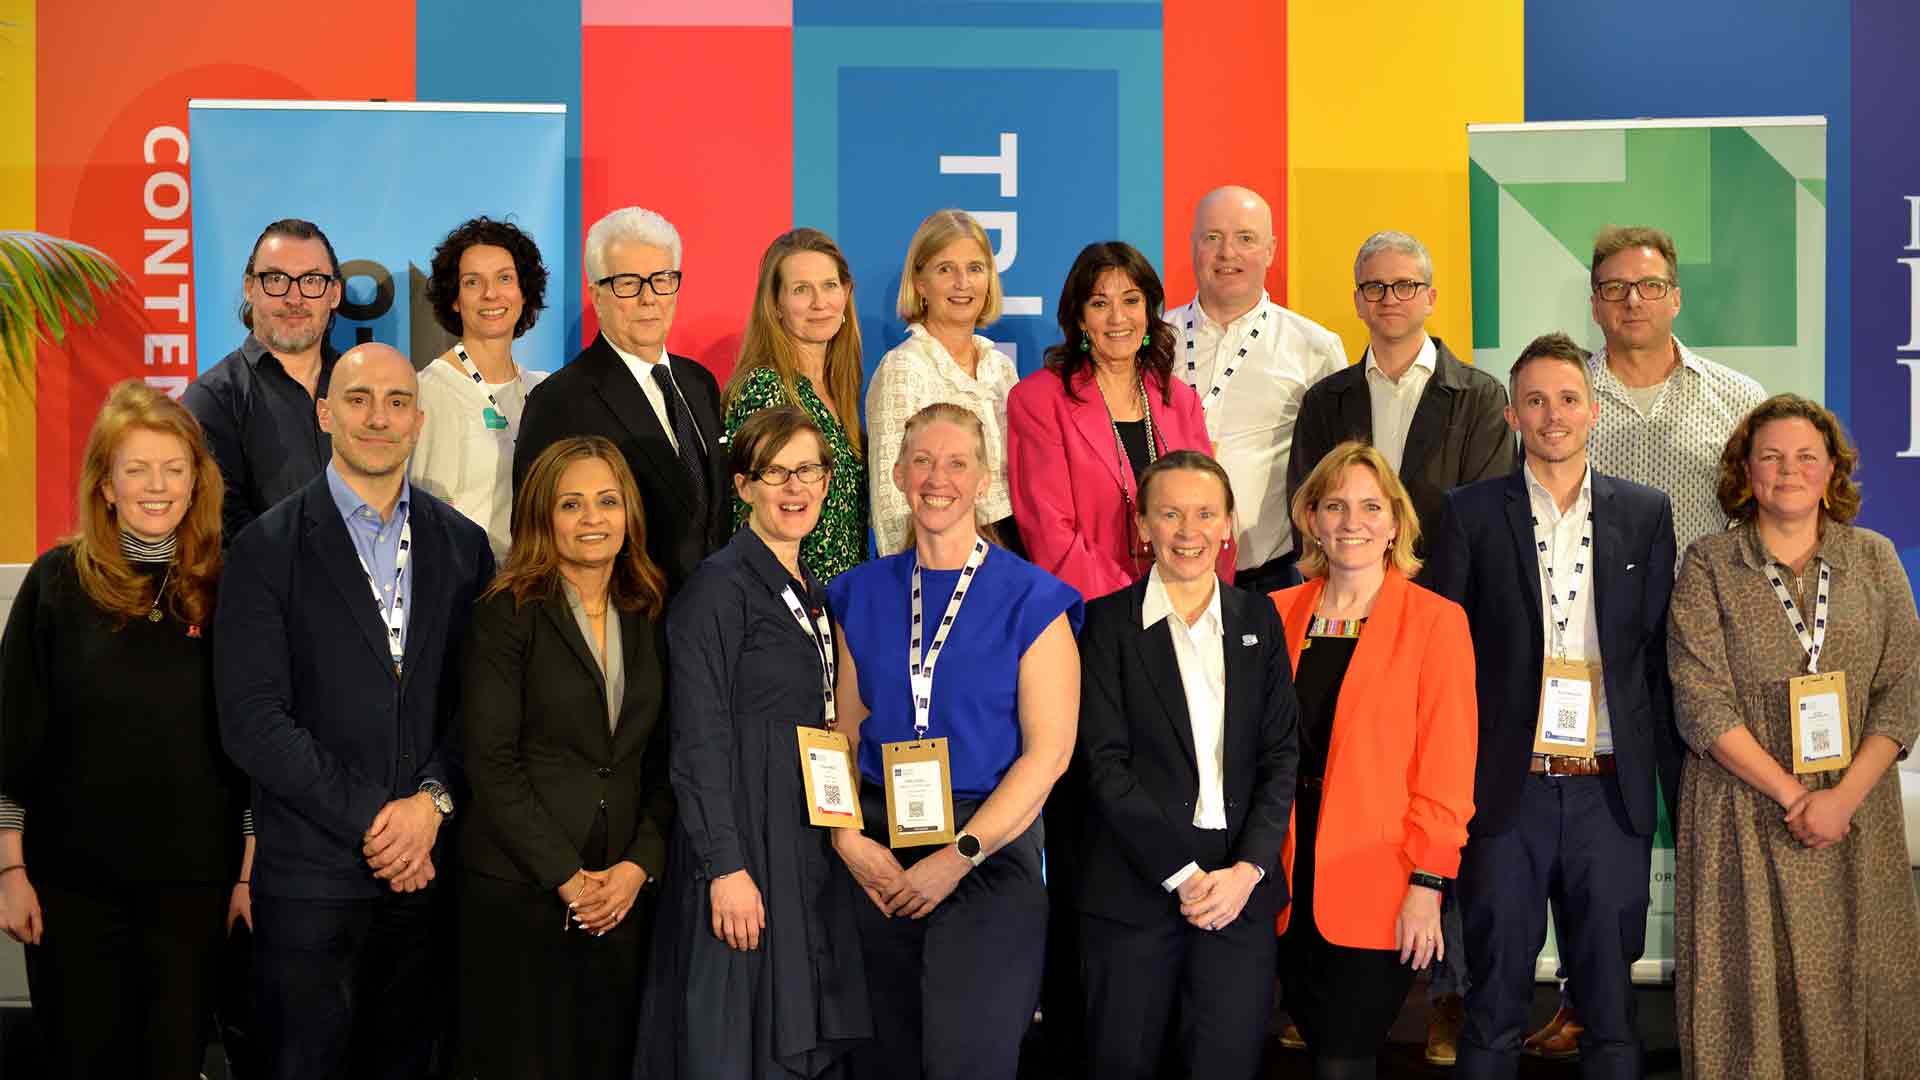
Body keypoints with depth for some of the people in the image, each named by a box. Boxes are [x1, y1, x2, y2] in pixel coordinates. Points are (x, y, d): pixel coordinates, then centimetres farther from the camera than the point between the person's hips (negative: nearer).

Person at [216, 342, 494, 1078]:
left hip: (428, 871, 3)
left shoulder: (462, 545, 9)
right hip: (311, 873, -3)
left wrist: (433, 801, -9)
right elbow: (252, 720, -9)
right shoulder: (269, 548, -3)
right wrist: (371, 819, -12)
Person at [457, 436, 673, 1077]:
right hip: (519, 892, -4)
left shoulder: (647, 621, 11)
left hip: (622, 895, 4)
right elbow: (490, 763, -10)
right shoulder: (509, 614, -5)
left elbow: (661, 763, 10)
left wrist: (640, 864, -4)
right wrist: (567, 877, -13)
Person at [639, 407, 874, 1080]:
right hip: (747, 839, -8)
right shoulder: (719, 587, -9)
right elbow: (699, 741, -14)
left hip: (814, 844, 8)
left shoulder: (815, 595, 16)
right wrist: (726, 866, -20)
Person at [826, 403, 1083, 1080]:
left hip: (989, 850, -4)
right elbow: (844, 731, 10)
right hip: (877, 860, 4)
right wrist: (847, 838, -6)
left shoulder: (1029, 599, -4)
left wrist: (960, 855, -13)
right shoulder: (863, 593, 9)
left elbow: (1048, 752, -8)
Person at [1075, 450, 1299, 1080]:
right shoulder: (1110, 622, 2)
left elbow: (1282, 754, 6)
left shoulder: (1259, 619, 11)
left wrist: (1247, 869, -7)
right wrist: (1182, 874, -11)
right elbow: (1106, 762, -5)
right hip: (1136, 885, -2)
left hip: (1241, 886, 2)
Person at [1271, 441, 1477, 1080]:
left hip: (1379, 889, -4)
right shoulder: (1277, 614, 7)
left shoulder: (1435, 621, -3)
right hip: (1291, 884, 4)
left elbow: (1446, 769, -5)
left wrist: (1426, 884, -11)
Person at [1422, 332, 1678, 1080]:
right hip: (1506, 792, -1)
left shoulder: (1645, 514, 8)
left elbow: (1660, 650, 9)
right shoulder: (1472, 513, 2)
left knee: (1610, 1003, 9)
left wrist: (1668, 765, 3)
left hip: (1610, 793, 2)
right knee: (1496, 998, 6)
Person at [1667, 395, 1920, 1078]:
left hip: (1857, 812, 2)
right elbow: (1703, 705, -8)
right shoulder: (1709, 566, -1)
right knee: (1753, 992, 1)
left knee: (1857, 986, 4)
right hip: (1744, 812, -2)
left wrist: (1843, 797, -11)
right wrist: (1792, 796, -13)